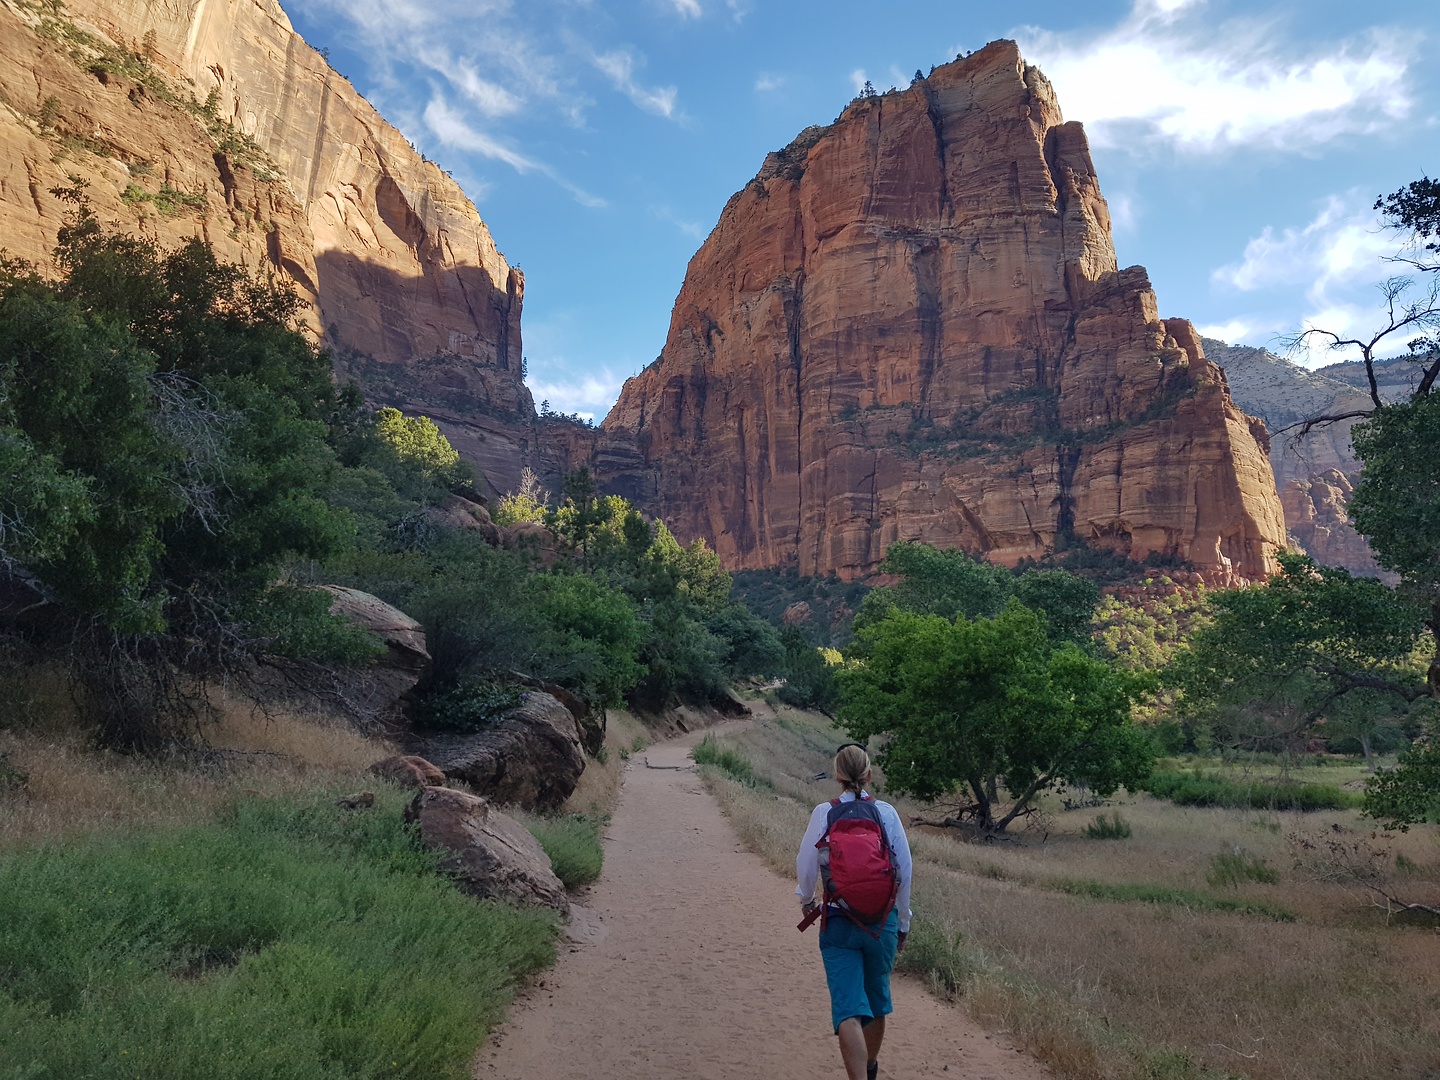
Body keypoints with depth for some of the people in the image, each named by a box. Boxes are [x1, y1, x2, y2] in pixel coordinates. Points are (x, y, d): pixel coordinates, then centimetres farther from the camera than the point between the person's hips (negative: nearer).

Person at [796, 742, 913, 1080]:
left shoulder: (824, 813, -8)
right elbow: (905, 871, -3)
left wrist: (807, 900, 20)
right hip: (883, 920, 3)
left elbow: (805, 866, -1)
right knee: (877, 1000, 23)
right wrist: (903, 922, 10)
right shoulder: (886, 812, -6)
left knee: (848, 1007, -1)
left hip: (838, 922, -2)